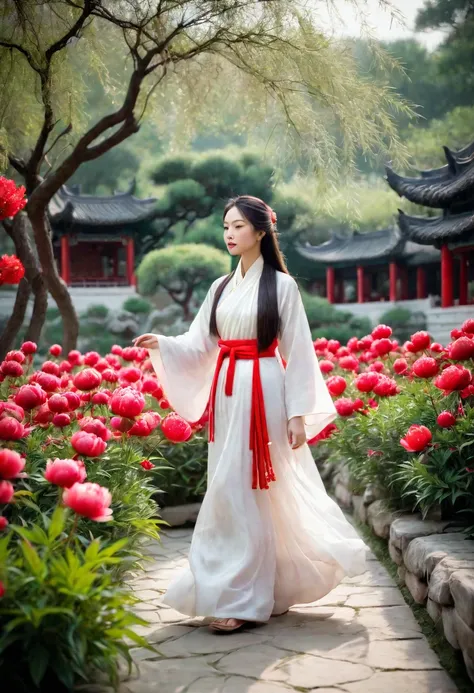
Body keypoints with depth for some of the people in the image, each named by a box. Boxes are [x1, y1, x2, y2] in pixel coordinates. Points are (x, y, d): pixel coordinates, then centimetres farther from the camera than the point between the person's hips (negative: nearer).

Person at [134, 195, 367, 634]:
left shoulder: (280, 284, -2)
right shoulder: (220, 288, 14)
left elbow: (297, 353, -5)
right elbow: (199, 345, 11)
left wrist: (298, 413, -10)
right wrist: (161, 344, -9)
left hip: (264, 393, -6)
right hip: (227, 395, 6)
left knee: (241, 492, -9)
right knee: (234, 493, 7)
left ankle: (242, 599, 0)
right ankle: (271, 589, 21)